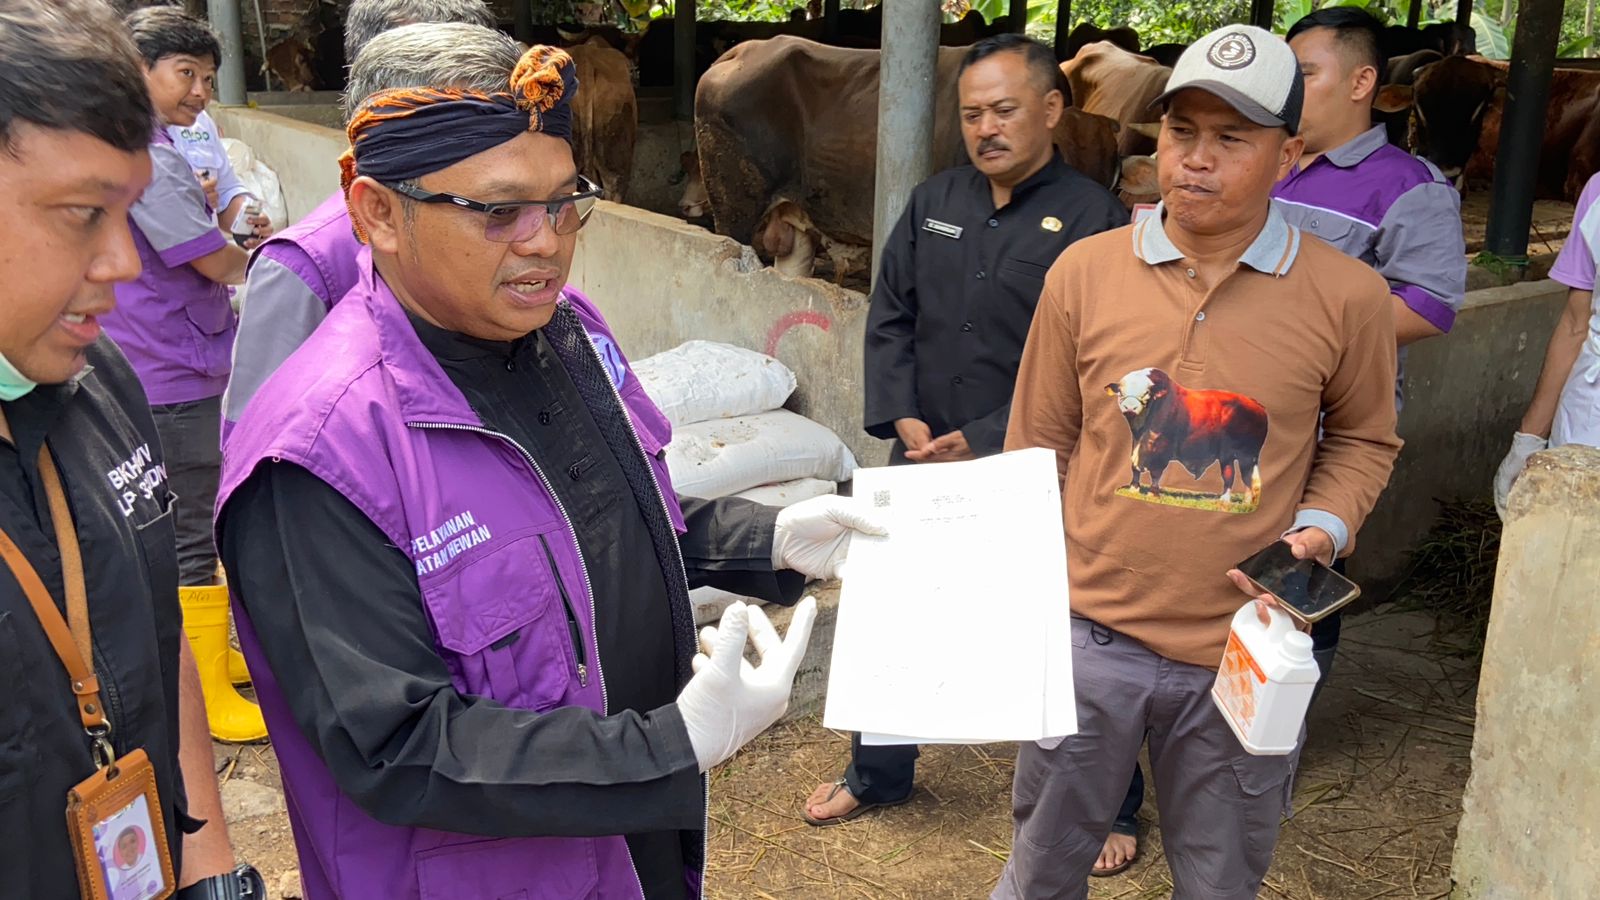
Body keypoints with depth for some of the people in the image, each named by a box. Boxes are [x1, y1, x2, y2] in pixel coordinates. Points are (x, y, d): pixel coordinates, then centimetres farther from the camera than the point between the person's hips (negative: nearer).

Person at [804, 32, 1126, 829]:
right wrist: (903, 419, -5)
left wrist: (984, 442, -17)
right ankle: (877, 776, 35)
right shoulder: (933, 202, 6)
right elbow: (889, 320, 9)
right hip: (923, 459, 5)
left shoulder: (1095, 220, -10)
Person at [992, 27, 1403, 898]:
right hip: (1090, 633, 1)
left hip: (1245, 652, 0)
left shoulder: (1347, 297, -8)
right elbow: (1039, 444, 4)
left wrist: (1323, 527, -10)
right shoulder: (1084, 271, -5)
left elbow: (1362, 438, 10)